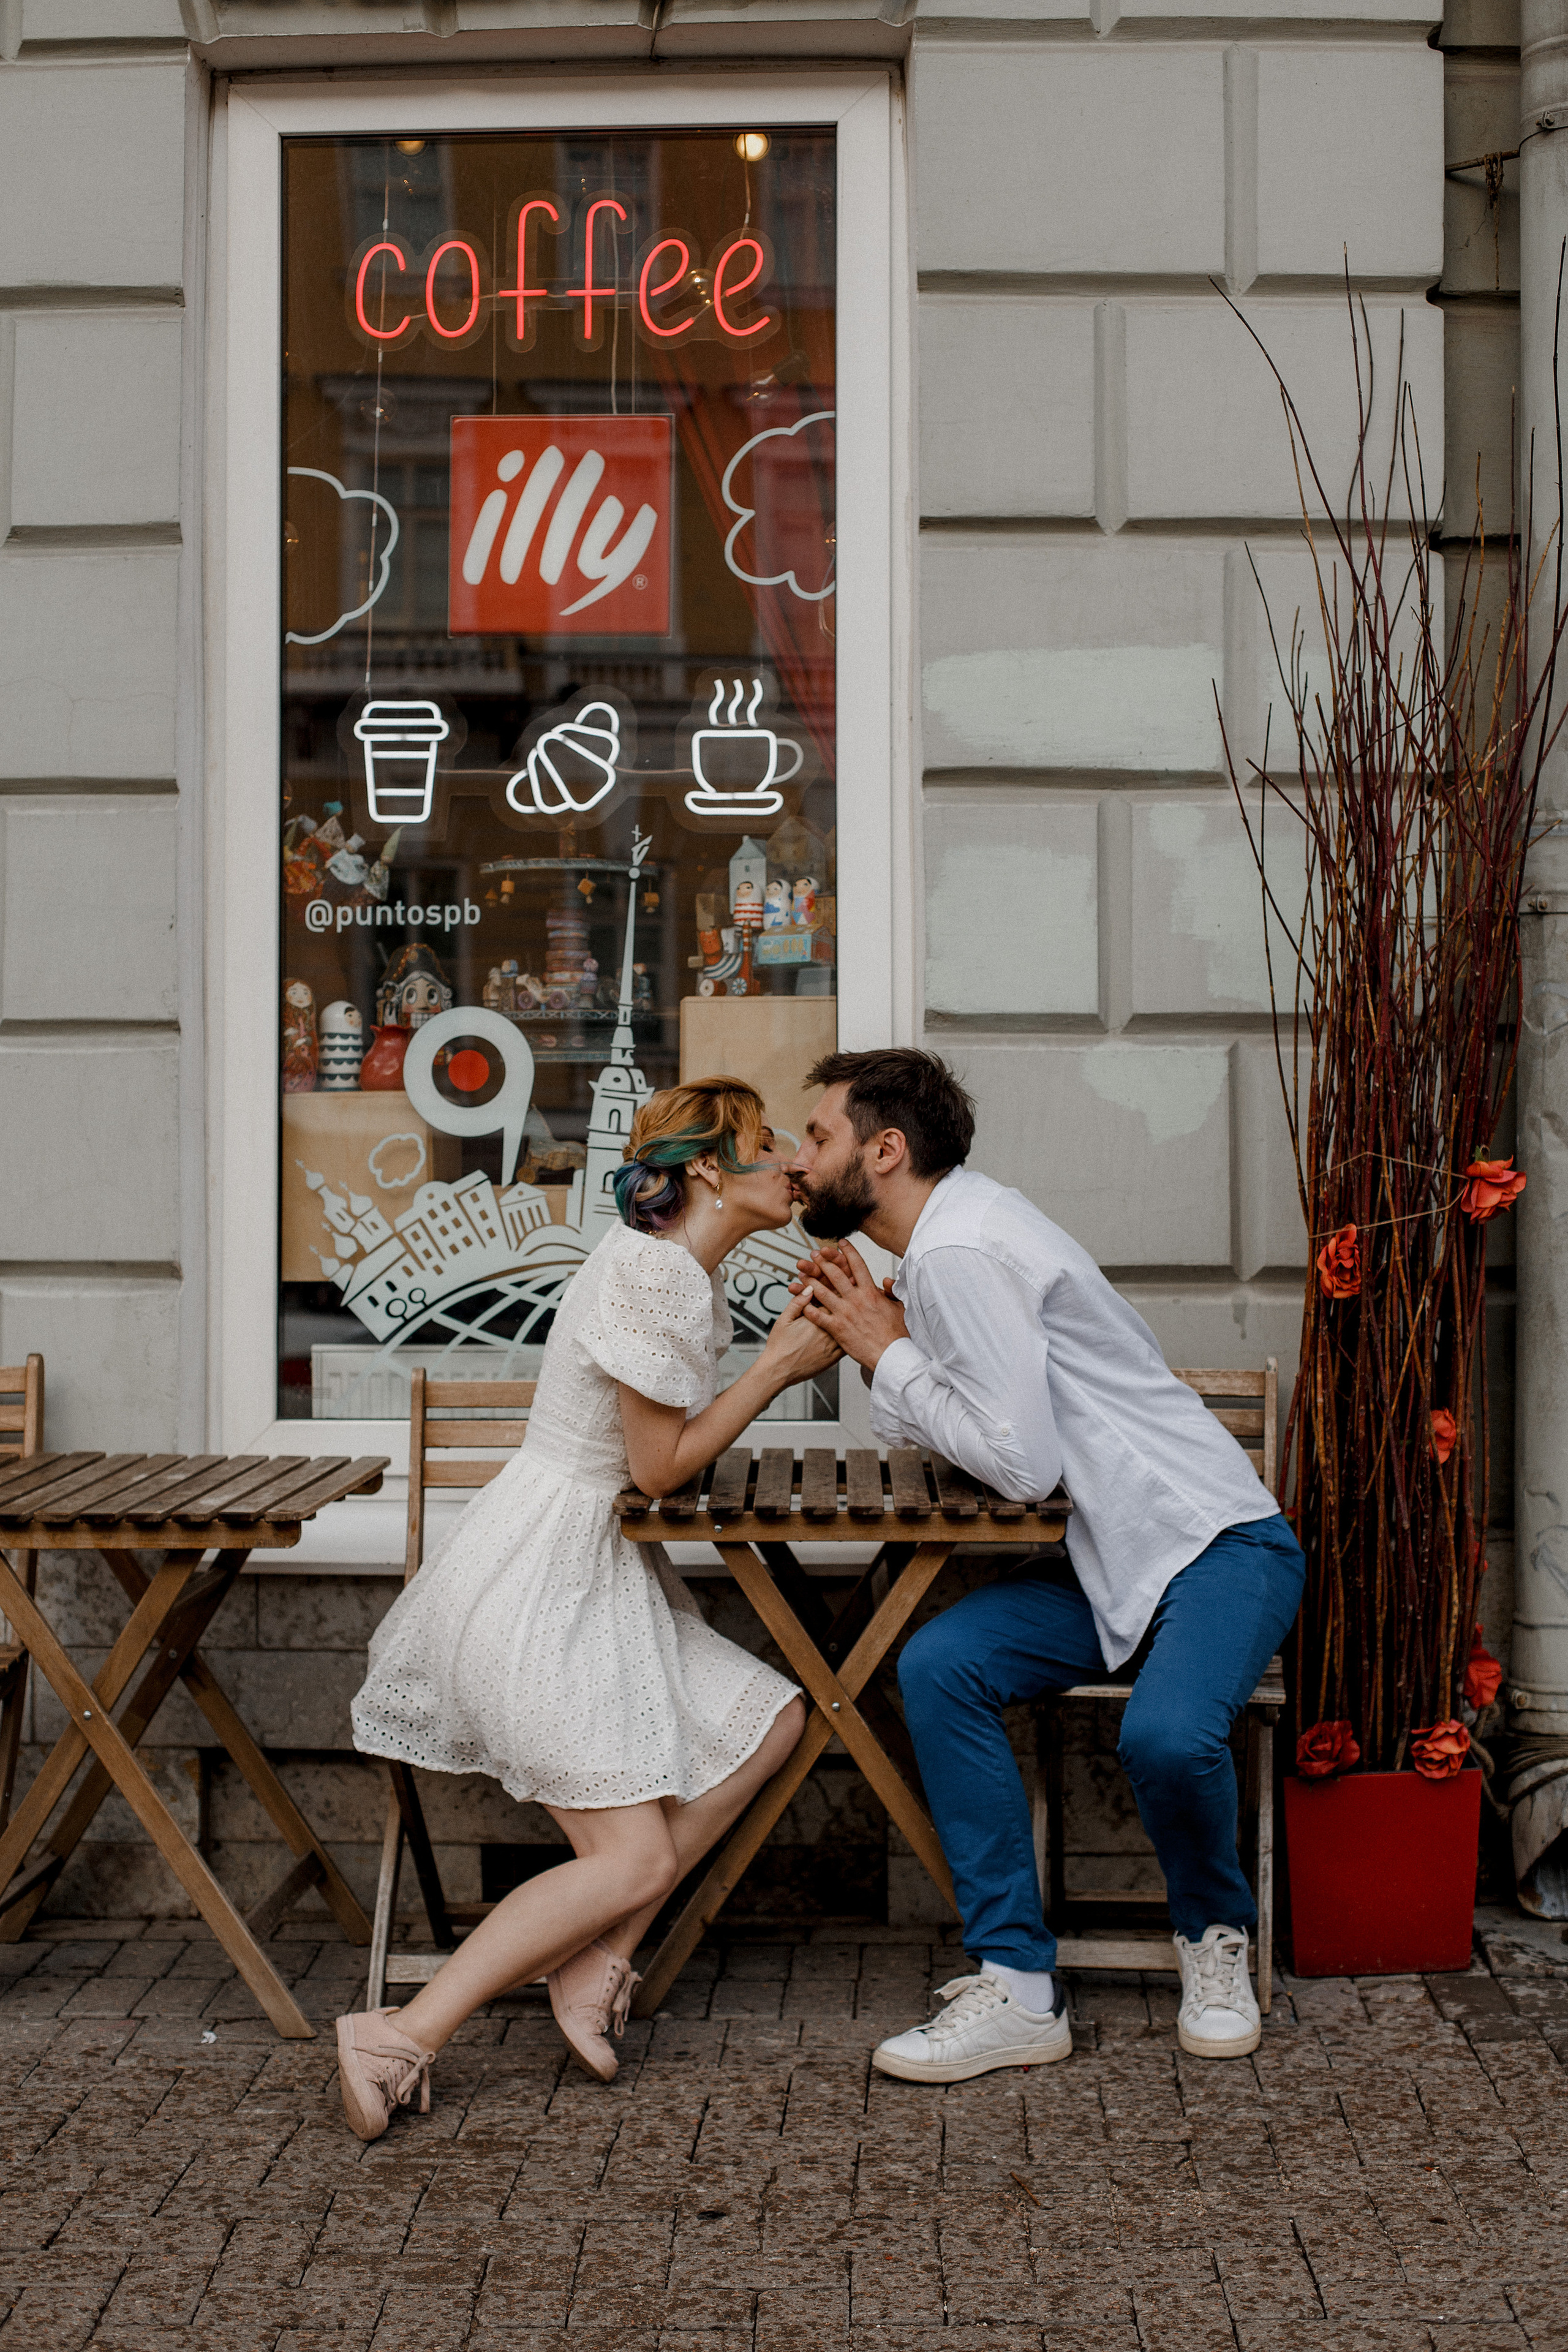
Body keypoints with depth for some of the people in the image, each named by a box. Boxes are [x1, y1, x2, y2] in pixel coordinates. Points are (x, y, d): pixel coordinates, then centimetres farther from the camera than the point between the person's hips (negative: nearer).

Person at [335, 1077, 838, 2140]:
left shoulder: (685, 1266, 14)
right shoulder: (656, 1272, -17)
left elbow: (676, 1444, 14)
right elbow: (662, 1464, -15)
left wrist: (797, 1344, 9)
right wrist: (777, 1368, -8)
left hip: (598, 1569, 10)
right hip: (538, 1582, -10)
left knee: (771, 1718, 2)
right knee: (634, 1856, -12)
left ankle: (597, 1956, 3)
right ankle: (402, 2035, -8)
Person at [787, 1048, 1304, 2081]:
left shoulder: (956, 1253, -18)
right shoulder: (957, 1231, 12)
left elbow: (1022, 1462, -22)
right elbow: (945, 1433, 14)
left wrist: (892, 1357, -11)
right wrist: (886, 1343, 0)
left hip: (1220, 1543, -10)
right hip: (1118, 1557, 10)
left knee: (1166, 1733, -34)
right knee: (941, 1665, -11)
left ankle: (1216, 1938, 1)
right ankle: (1020, 1992, -8)